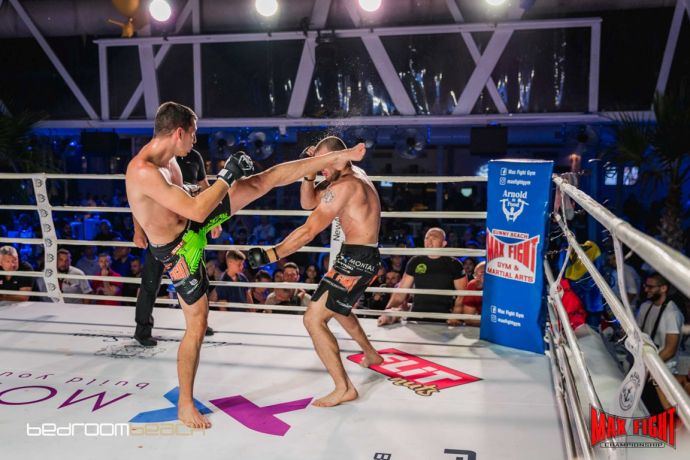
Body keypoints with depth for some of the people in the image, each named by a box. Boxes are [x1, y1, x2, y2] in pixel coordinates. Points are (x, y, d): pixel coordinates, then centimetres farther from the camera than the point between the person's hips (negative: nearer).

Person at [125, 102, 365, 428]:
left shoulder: (167, 157, -4)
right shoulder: (143, 171, -33)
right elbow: (196, 210, -36)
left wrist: (208, 214, 20)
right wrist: (228, 176, -28)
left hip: (193, 225, 8)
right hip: (178, 248, -8)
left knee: (265, 180, 4)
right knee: (197, 324, -2)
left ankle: (338, 158, 15)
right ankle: (185, 405, 17)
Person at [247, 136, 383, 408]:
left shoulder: (344, 186, -20)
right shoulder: (353, 175, 10)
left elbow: (308, 231, -24)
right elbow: (308, 202, 14)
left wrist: (270, 255, -25)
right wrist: (309, 173, -3)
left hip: (356, 259, -11)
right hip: (363, 256, 11)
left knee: (313, 319, -12)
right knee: (337, 307, 32)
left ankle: (344, 388, -6)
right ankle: (371, 355, 49)